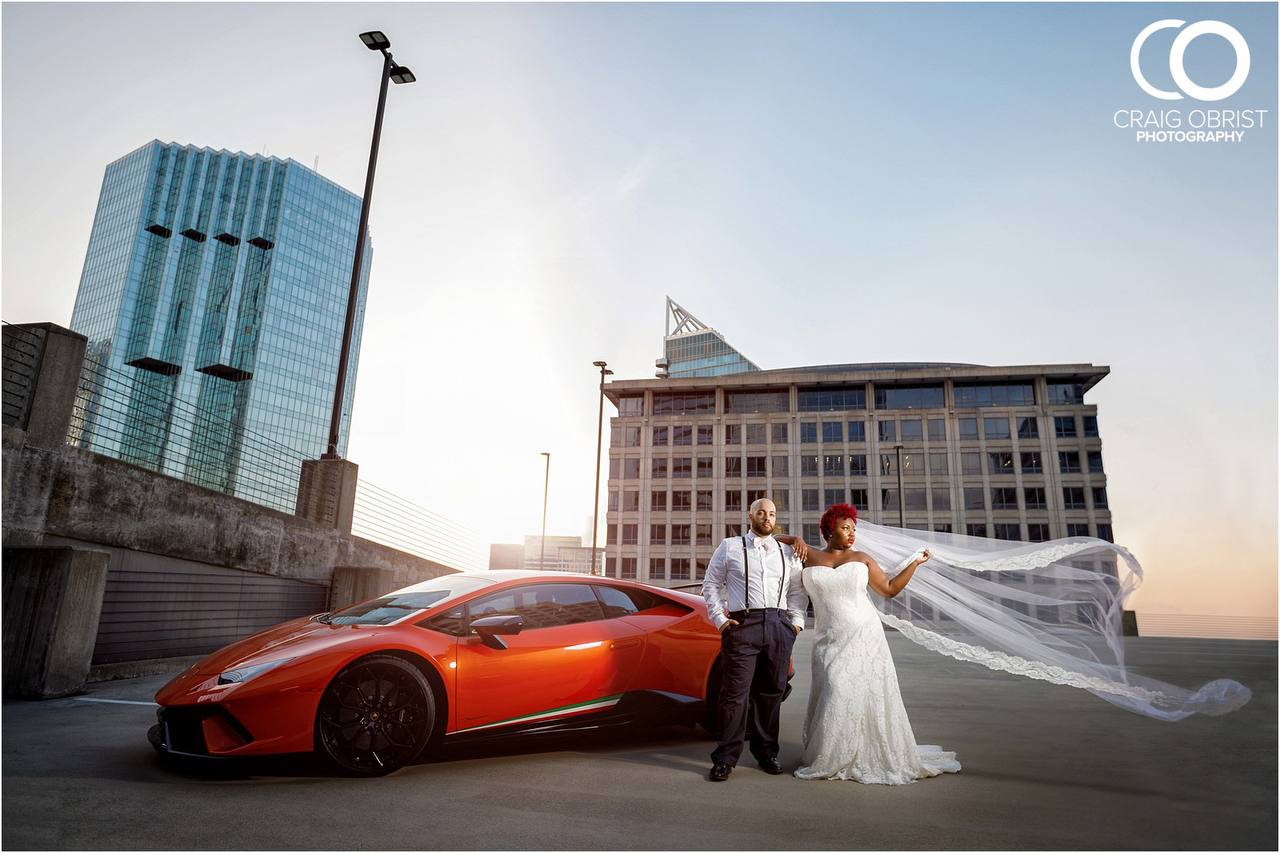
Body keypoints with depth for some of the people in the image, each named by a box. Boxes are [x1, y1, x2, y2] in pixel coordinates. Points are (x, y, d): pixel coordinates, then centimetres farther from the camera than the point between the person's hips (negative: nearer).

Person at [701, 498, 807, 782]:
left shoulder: (787, 552, 16)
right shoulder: (730, 547, 8)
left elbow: (797, 590, 19)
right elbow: (711, 584, 9)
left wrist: (797, 621, 7)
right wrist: (719, 618, 0)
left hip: (779, 626, 3)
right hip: (742, 624, -3)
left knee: (771, 692, 9)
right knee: (735, 692, -5)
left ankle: (766, 752, 24)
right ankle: (725, 758, 4)